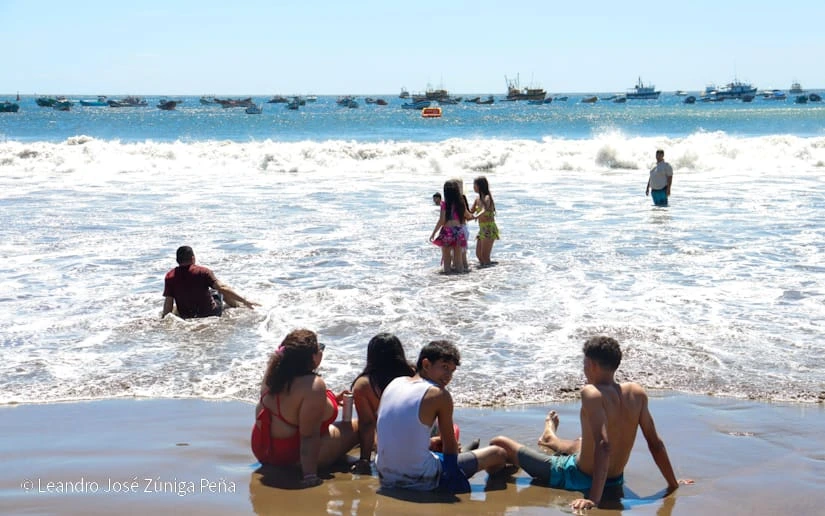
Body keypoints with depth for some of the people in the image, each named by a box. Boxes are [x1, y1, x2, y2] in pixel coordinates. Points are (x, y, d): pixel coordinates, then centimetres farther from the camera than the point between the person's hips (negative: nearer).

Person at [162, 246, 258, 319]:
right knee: (221, 291, 23)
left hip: (186, 317, 2)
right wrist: (244, 301, -19)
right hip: (210, 313, -2)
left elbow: (168, 302, -11)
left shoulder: (170, 276, -9)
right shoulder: (202, 272, -16)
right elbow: (222, 288, -20)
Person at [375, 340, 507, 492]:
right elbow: (450, 447, 1)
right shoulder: (440, 395, -9)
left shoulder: (394, 384, 8)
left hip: (386, 479, 7)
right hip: (421, 482, -7)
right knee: (498, 454, 9)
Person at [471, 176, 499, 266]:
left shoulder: (487, 198, -14)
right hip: (482, 229, 9)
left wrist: (475, 217, -47)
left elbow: (484, 211, -31)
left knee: (485, 255, -9)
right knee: (478, 254, 10)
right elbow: (471, 212, 19)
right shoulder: (477, 199, 10)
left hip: (489, 229, -9)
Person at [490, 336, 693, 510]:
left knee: (499, 444, 7)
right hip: (615, 479, 7)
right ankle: (550, 439, 74)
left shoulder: (592, 393, -26)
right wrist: (673, 484, 10)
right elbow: (655, 443, -2)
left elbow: (603, 445, -35)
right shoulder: (637, 393, -8)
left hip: (578, 478, -7)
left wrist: (594, 499, -36)